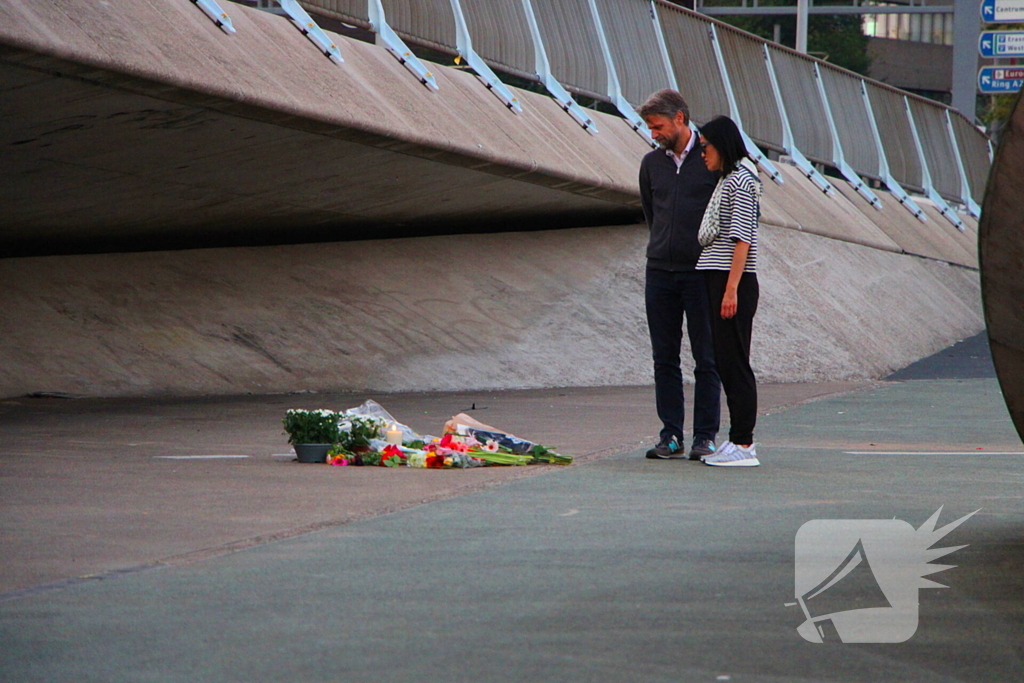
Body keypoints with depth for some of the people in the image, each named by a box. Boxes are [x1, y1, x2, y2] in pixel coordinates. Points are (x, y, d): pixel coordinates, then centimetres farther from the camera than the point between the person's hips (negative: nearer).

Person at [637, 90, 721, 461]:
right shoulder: (652, 163, 9)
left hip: (701, 272, -5)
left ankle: (705, 436, 3)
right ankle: (671, 434, 10)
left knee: (706, 358, -1)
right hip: (660, 271, 5)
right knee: (664, 358, 5)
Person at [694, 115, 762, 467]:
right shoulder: (728, 180, 20)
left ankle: (743, 445, -8)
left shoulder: (741, 180, -10)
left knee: (734, 362, -9)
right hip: (719, 280, 10)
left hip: (734, 282, -10)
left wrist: (731, 289, -21)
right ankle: (739, 438, 14)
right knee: (725, 362, 10)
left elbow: (742, 239, -17)